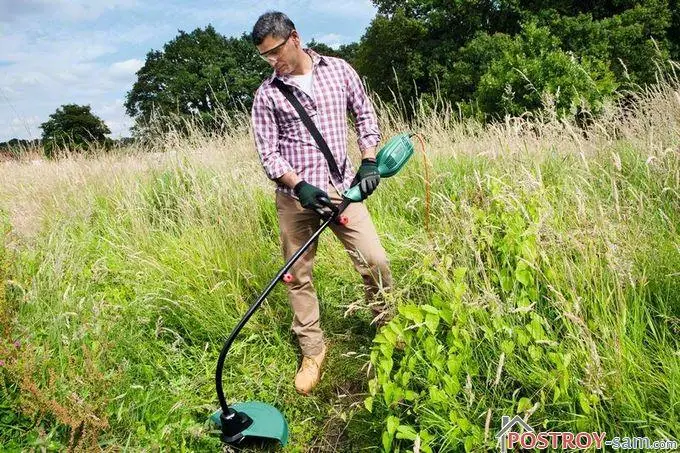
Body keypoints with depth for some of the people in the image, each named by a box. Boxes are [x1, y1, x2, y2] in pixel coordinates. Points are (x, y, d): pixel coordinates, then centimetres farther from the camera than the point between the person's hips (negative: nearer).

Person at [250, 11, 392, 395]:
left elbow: (366, 115, 11)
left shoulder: (339, 70, 5)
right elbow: (268, 152, -2)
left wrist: (369, 162, -2)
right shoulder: (267, 94, 0)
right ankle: (313, 351, 23)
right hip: (296, 195, 0)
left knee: (376, 261, -5)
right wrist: (301, 186, -16)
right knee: (299, 276, 5)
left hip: (341, 188, 1)